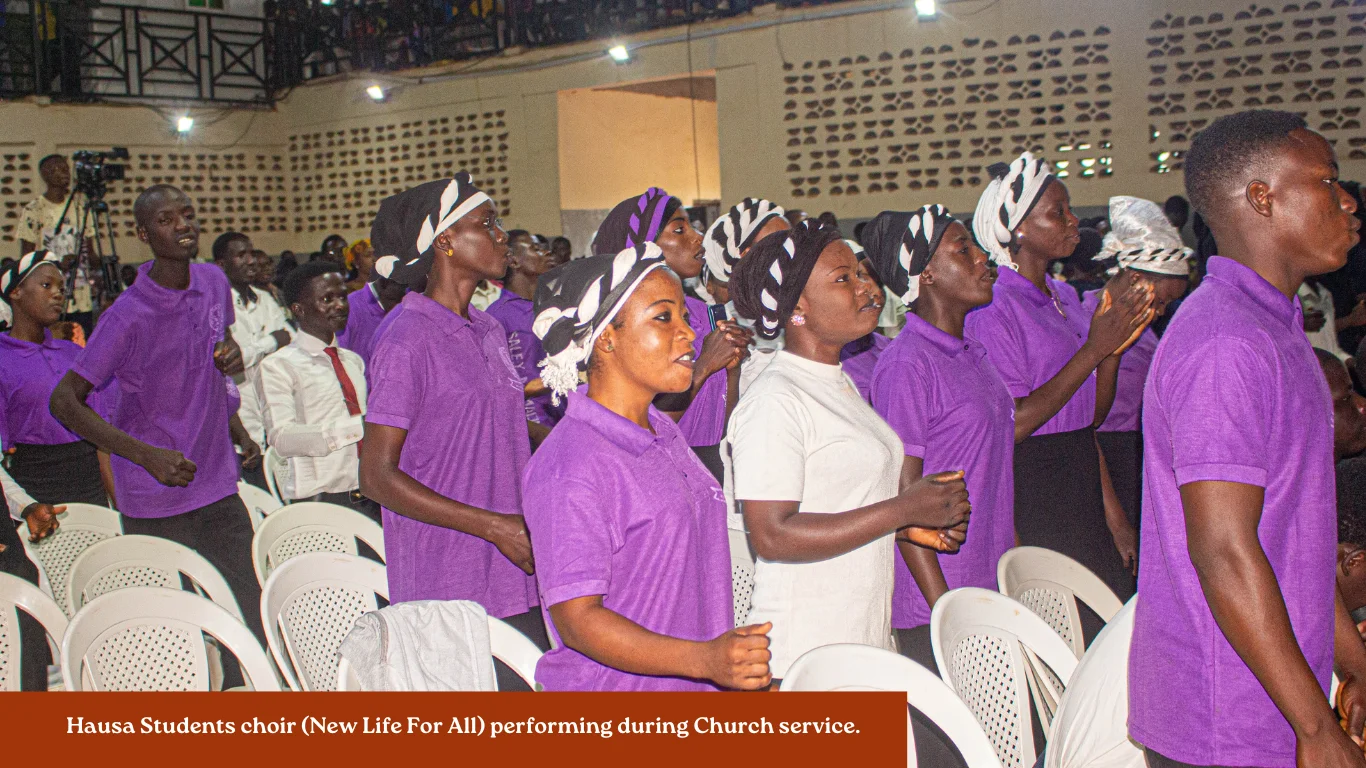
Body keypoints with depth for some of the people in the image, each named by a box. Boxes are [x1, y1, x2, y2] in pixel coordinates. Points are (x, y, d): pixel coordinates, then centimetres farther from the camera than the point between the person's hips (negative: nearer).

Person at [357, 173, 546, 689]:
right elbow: (378, 477, -15)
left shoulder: (489, 331, 13)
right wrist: (496, 525, -19)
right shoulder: (407, 342, -12)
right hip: (450, 591, -7)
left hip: (515, 579, 7)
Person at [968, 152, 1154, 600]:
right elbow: (1011, 425, -20)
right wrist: (1093, 350, -17)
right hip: (1030, 492, -7)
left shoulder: (1065, 298, 13)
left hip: (1084, 492, 7)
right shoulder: (992, 310, -11)